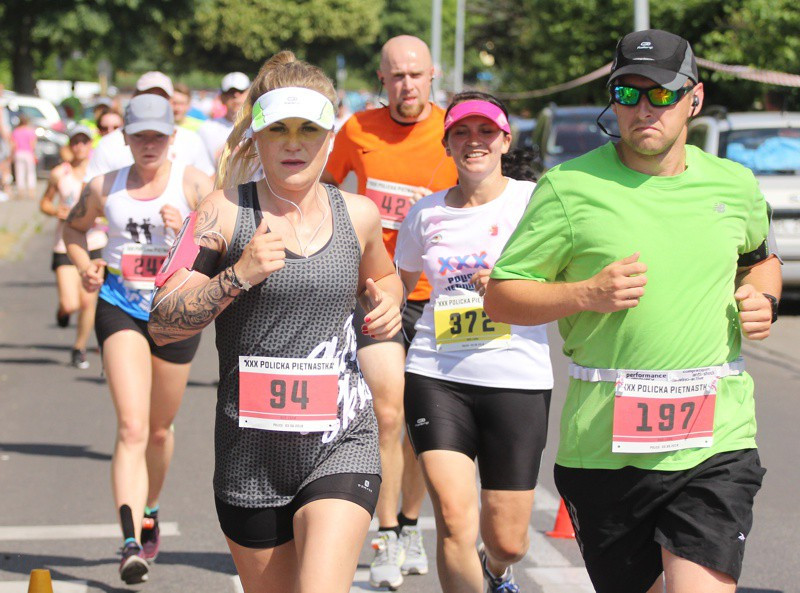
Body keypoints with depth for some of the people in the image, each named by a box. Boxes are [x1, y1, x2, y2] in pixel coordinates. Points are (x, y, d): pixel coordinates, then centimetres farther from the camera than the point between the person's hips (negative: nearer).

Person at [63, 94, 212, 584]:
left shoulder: (195, 185, -2)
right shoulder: (104, 189, 4)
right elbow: (74, 227, 22)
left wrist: (187, 233, -22)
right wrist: (85, 267, 5)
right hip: (120, 309, -1)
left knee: (160, 429, 16)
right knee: (132, 427, -16)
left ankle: (149, 514, 43)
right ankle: (132, 542, -24)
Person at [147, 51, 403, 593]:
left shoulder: (359, 216, 5)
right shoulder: (226, 212, -4)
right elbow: (162, 324, -6)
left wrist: (387, 301, 4)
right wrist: (238, 275, -20)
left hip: (341, 444, 0)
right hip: (251, 453, 0)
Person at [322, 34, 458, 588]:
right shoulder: (358, 131, -1)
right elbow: (325, 187, 17)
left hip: (434, 296, 1)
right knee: (388, 414, -12)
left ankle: (410, 526, 27)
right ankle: (387, 540, -4)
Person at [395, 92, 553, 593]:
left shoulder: (533, 200, 2)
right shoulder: (426, 214, 11)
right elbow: (400, 281, 28)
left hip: (518, 381, -1)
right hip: (437, 377, 1)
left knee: (507, 541, 5)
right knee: (455, 518, -18)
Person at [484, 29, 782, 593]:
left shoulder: (735, 184, 9)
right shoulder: (570, 187, -3)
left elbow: (759, 257, 30)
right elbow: (500, 296, -1)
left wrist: (761, 296, 7)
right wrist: (588, 295, -16)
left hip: (715, 440, 1)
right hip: (605, 441, -1)